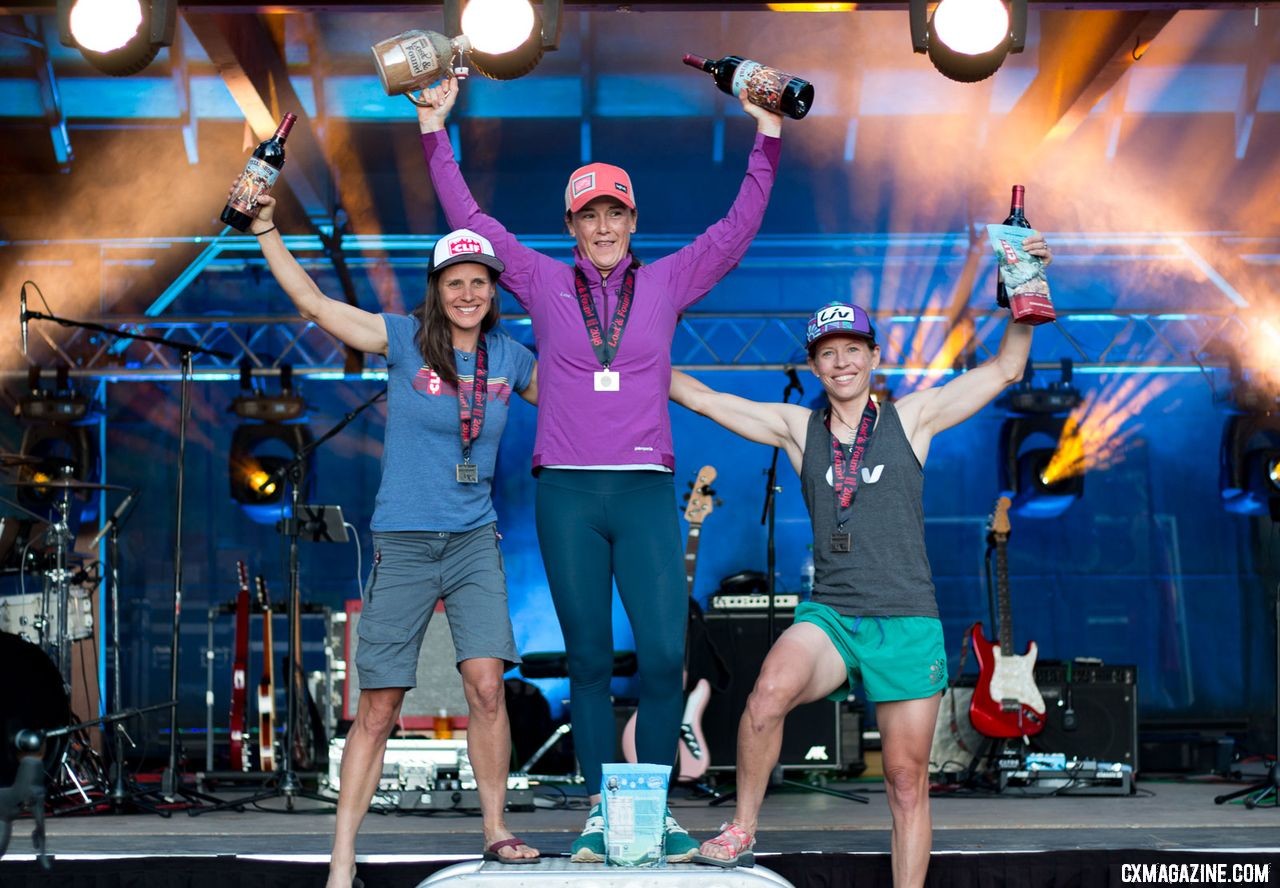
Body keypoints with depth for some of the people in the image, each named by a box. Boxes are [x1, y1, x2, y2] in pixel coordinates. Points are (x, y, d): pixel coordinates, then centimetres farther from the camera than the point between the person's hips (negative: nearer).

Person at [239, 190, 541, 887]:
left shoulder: (510, 358, 6)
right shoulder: (404, 339, -2)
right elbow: (314, 303, -5)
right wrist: (265, 231, -11)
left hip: (474, 541, 2)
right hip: (402, 542, -2)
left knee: (486, 683, -15)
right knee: (378, 708, -2)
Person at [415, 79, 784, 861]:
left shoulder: (666, 283, 10)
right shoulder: (546, 283, 9)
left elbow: (738, 229, 11)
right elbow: (471, 220, 12)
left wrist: (768, 137, 7)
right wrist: (436, 131, 10)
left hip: (646, 491, 0)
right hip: (568, 493, 0)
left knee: (665, 656, -8)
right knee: (589, 658, 4)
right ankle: (599, 812, 10)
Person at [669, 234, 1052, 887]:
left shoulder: (910, 418, 6)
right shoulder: (797, 429, 10)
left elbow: (1005, 369, 8)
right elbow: (701, 399, 15)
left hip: (906, 620, 0)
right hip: (828, 614, 0)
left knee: (907, 779, 1)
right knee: (770, 692, -31)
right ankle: (742, 833, -16)